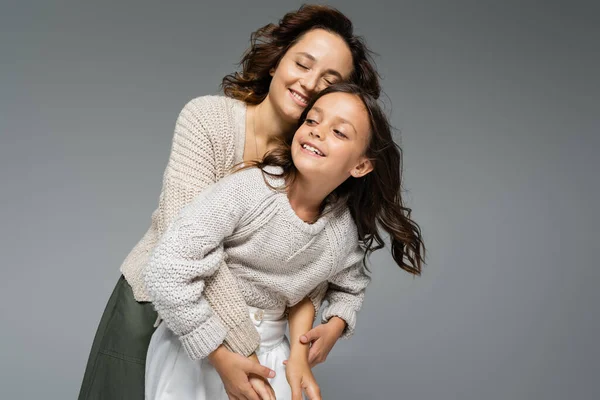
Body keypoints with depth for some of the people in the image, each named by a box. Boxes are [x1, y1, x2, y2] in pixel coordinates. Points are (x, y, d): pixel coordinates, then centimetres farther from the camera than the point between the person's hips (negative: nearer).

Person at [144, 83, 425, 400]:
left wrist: (299, 353, -6)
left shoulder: (347, 230, -7)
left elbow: (348, 289, 11)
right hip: (195, 346, -3)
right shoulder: (247, 189, -23)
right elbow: (167, 272, -26)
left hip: (269, 352, 4)